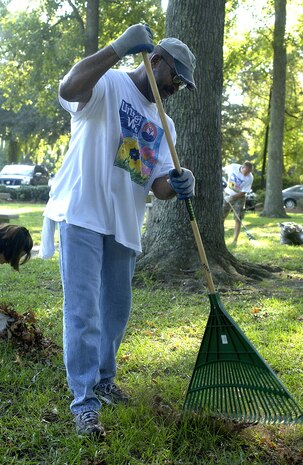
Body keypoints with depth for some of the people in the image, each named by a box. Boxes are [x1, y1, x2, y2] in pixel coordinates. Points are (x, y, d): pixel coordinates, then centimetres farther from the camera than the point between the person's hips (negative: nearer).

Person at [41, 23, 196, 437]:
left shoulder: (163, 125, 17)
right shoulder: (109, 85, -3)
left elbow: (158, 184, 10)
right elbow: (70, 88, -27)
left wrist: (176, 185, -14)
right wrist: (120, 48, -26)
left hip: (125, 227, 7)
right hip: (82, 215, -7)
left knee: (117, 310, 15)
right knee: (84, 310, -9)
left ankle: (103, 379, 34)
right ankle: (85, 402, -2)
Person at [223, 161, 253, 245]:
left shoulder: (249, 178, -21)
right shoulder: (233, 167, -16)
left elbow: (243, 192, -19)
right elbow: (223, 170, 5)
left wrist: (233, 197, -28)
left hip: (239, 197, -2)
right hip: (227, 194, 2)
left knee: (238, 219, -6)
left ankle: (235, 240, 0)